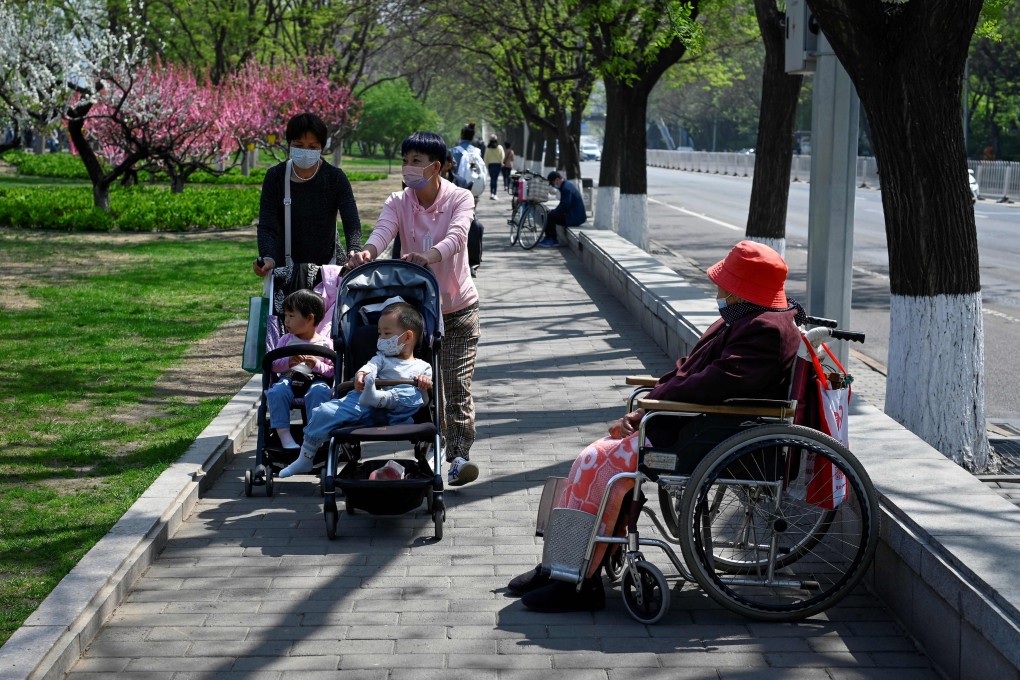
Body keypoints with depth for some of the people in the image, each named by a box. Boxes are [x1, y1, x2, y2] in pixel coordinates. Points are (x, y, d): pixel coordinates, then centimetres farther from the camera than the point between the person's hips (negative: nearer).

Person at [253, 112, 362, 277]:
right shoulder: (275, 177, -6)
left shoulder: (335, 178, -7)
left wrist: (355, 255, -38)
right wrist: (268, 258, -33)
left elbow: (352, 222, -18)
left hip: (329, 263, 0)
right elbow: (266, 225, -13)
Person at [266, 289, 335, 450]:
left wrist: (317, 365, -14)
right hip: (289, 380, 2)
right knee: (276, 392, -32)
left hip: (315, 380, -2)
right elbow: (274, 365, 10)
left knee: (319, 391, -38)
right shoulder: (286, 340, 14)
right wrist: (289, 362, -9)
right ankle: (284, 434, -32)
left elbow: (333, 371, 3)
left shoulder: (325, 343, 6)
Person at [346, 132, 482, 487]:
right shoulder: (398, 203, -3)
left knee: (457, 384, -8)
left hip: (458, 307, -3)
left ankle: (459, 455, -9)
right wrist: (367, 252, -49)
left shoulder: (460, 198, -10)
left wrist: (428, 255, -51)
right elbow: (383, 229, -24)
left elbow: (456, 236, -29)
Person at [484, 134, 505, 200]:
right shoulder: (499, 147, -7)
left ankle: (491, 193, 8)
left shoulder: (488, 148, -4)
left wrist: (486, 164, 8)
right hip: (498, 164, -1)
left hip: (490, 164, 1)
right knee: (495, 179, 0)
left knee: (492, 179, 13)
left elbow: (486, 157, -1)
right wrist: (501, 162, 10)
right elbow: (503, 156, -5)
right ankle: (494, 193, -5)